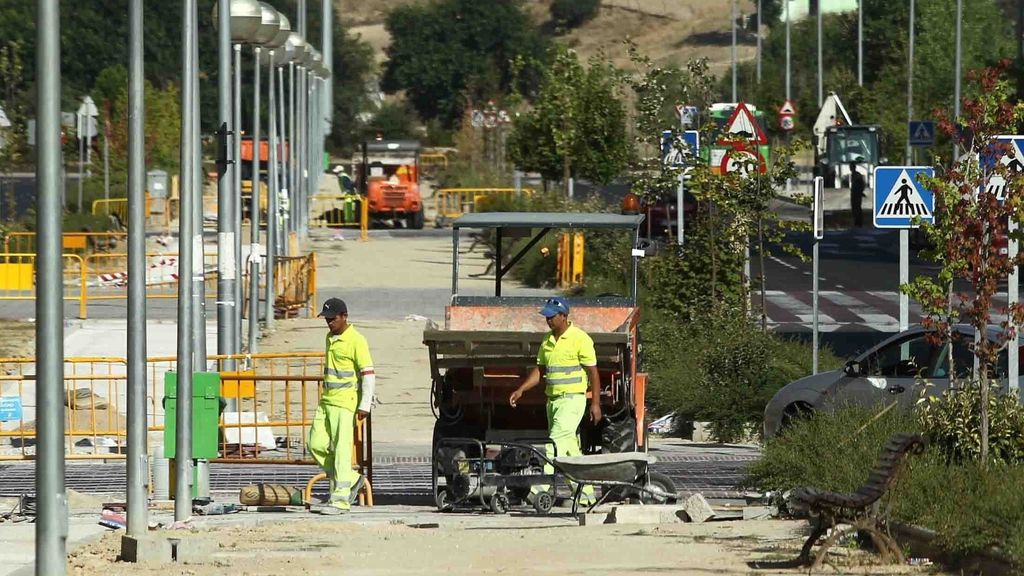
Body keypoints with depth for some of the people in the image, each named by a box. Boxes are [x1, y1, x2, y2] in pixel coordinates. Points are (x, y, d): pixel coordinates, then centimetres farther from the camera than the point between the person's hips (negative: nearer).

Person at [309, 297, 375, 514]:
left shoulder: (356, 341, -11)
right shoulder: (330, 338, 15)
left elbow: (368, 373, -14)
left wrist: (365, 405, -18)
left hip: (345, 403, -9)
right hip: (326, 401, 9)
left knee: (341, 450, -8)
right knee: (317, 444, 4)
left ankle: (340, 500, -6)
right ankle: (351, 480, 17)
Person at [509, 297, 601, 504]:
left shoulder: (580, 339, -9)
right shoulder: (547, 341, 12)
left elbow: (593, 372, -8)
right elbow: (539, 370, 17)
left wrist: (595, 403, -12)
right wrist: (521, 390, 5)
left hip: (572, 400, -8)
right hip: (552, 400, 8)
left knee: (556, 442, -18)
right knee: (570, 449, 10)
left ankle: (542, 487, -26)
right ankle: (585, 492, 16)